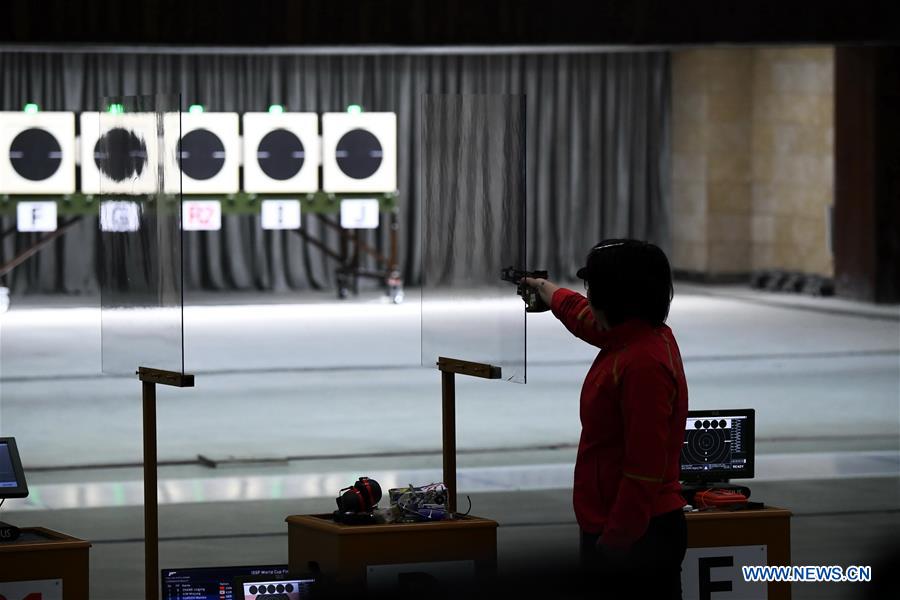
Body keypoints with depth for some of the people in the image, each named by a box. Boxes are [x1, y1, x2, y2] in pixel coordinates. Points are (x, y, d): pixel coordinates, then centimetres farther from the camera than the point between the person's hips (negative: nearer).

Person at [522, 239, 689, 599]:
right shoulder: (634, 336, 8)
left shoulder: (644, 363, -23)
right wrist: (543, 287, 51)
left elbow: (644, 471, -27)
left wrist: (614, 543, -26)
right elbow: (581, 314, 33)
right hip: (629, 527, 10)